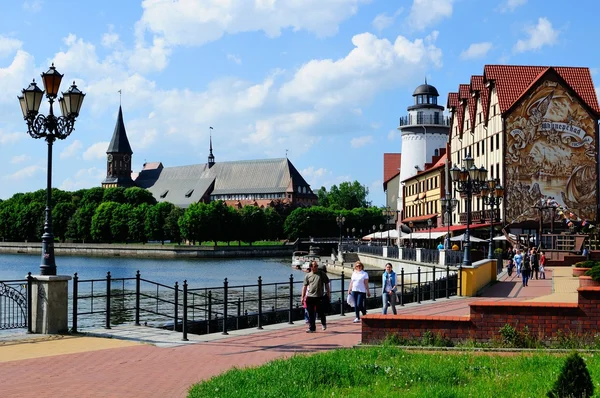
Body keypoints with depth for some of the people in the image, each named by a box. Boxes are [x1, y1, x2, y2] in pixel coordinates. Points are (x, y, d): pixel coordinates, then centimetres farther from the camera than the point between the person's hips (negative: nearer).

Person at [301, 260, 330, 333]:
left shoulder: (322, 274, 3)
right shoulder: (307, 275, 6)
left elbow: (326, 284, 8)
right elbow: (304, 286, 9)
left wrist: (328, 294, 5)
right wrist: (303, 297, 5)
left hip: (319, 297, -2)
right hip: (310, 297, 2)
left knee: (320, 312, 2)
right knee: (311, 314, 3)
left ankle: (324, 324, 29)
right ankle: (312, 328, 11)